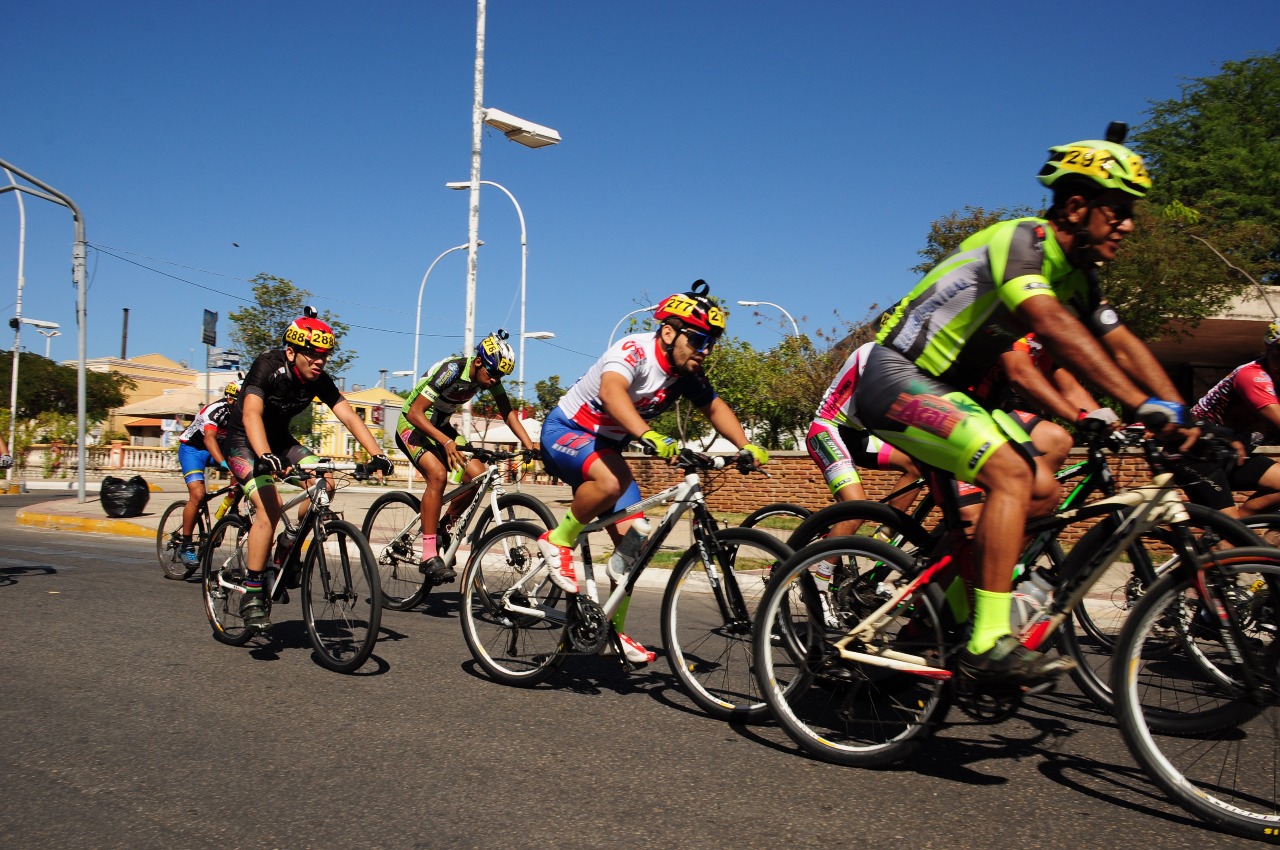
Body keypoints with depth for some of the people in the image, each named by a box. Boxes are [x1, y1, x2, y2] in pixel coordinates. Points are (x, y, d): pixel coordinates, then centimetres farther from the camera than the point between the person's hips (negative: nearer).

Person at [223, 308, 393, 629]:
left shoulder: (320, 381, -11)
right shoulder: (268, 366, -26)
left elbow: (349, 416, -17)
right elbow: (251, 414, -40)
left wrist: (376, 454, -31)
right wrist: (264, 457, -57)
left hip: (280, 440, 6)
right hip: (243, 442, -6)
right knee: (270, 504, -26)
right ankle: (251, 593, -16)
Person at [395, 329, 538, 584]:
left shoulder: (490, 375, -10)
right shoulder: (451, 370, -29)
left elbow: (508, 413, -5)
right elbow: (415, 413, -33)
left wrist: (530, 446, -20)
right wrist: (447, 442, -45)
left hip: (440, 426, 7)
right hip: (412, 426, -7)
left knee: (477, 475, -12)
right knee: (438, 474, -30)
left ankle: (444, 529, 11)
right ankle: (429, 556, -27)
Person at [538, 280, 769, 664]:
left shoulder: (687, 372, -5)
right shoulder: (634, 351, -28)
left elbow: (715, 407, 4)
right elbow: (610, 391, -47)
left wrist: (746, 447, -14)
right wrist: (649, 436, -63)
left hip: (606, 446, 7)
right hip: (565, 431, -7)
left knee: (634, 540, -1)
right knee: (612, 481, -39)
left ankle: (614, 628, 13)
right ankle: (558, 541, -14)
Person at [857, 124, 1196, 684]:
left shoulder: (1076, 273, 11)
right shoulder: (1019, 240, -19)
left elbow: (1122, 345, 7)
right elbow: (1055, 327, -35)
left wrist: (1181, 414, -6)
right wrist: (1143, 404, -41)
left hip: (942, 388, 9)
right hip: (898, 378, -9)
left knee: (1043, 491, 2)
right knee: (1011, 472, -24)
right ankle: (988, 645, -22)